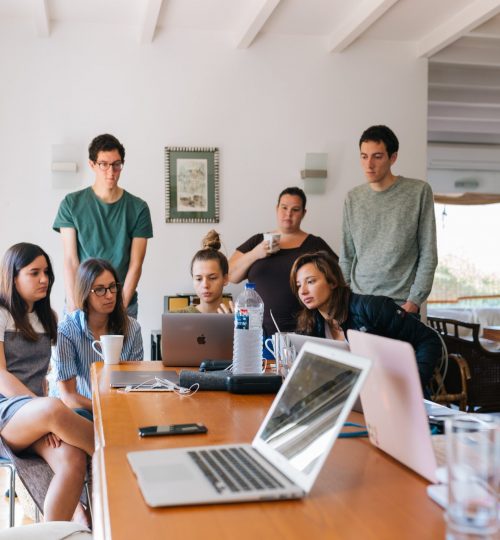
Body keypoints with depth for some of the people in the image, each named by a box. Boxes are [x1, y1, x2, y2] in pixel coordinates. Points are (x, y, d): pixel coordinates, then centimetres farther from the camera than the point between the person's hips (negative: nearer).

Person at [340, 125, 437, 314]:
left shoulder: (419, 192, -3)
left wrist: (414, 301, -9)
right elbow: (346, 257, 11)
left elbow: (428, 255, -4)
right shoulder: (353, 198, 7)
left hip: (401, 304, -3)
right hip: (358, 302, 3)